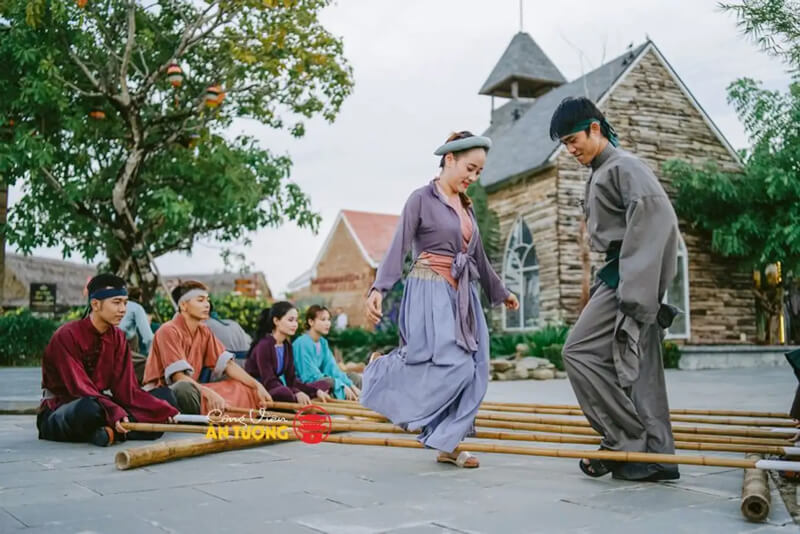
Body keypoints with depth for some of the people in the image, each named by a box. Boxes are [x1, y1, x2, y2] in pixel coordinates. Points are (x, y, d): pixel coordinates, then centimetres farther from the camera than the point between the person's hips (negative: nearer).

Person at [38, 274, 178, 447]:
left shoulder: (118, 337, 4)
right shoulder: (67, 336, -16)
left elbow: (126, 389, -3)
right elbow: (80, 389, -25)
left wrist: (166, 411, -17)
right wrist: (114, 412, -41)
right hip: (57, 412, -7)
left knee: (165, 395, -8)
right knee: (89, 407, -43)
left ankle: (112, 431, -24)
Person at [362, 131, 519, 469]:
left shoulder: (466, 207, 15)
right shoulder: (422, 199, -6)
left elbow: (479, 257, 25)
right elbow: (398, 247, -13)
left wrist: (500, 292, 33)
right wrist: (378, 289, -26)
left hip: (462, 296, 8)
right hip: (431, 292, -7)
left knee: (472, 371, 1)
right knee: (450, 366, -18)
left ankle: (447, 444, 9)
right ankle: (381, 369, 4)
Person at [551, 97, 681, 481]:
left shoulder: (623, 165, -7)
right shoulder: (601, 174, 22)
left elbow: (656, 216, -21)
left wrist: (634, 288, -27)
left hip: (628, 275, -10)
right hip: (619, 274, 10)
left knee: (580, 351, -11)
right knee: (638, 368, 7)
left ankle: (627, 440, -5)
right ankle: (657, 456, 10)